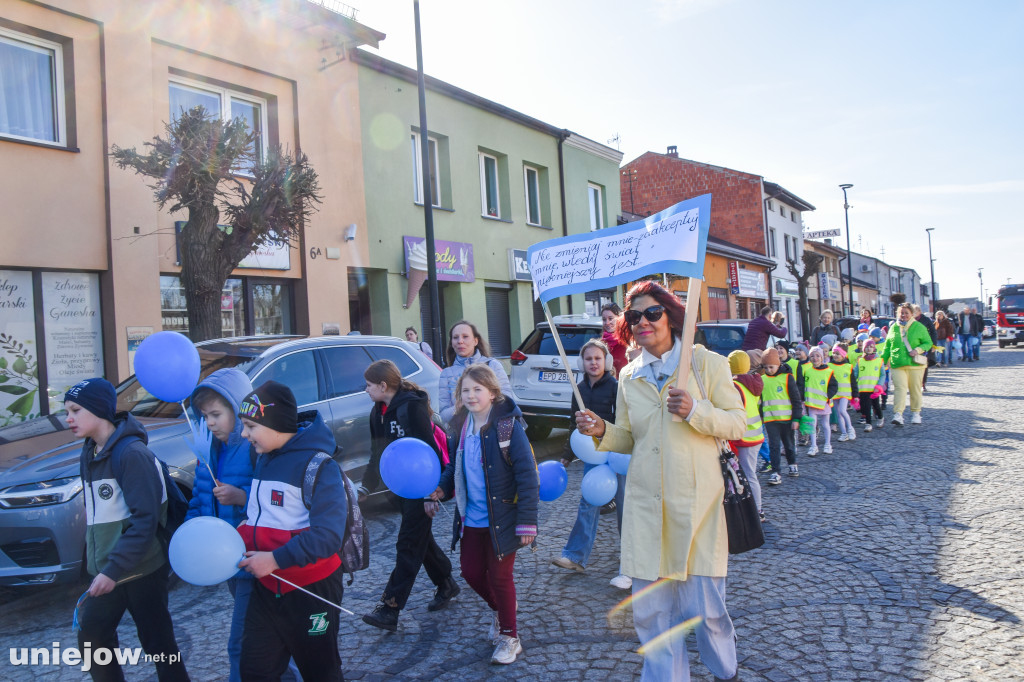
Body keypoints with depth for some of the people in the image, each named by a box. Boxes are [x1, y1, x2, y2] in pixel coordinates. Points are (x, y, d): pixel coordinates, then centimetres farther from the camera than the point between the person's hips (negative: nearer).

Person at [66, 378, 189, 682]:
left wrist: (114, 570, -25)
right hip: (106, 570, 8)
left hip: (141, 570, -8)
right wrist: (96, 564, 12)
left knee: (158, 643, 3)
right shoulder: (89, 454, 8)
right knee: (91, 637, 16)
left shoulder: (131, 453, -19)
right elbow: (98, 512, 15)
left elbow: (146, 520, -23)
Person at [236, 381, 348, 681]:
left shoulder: (318, 465, -19)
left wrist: (275, 559, -27)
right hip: (267, 586, 7)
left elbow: (328, 534, -25)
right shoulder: (263, 458, 7)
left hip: (311, 589, -7)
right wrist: (240, 537, 0)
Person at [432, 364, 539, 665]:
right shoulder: (462, 426, 1)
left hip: (501, 519, -6)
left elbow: (527, 475, -18)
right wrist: (442, 487, -3)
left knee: (499, 576, 6)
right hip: (471, 517, 6)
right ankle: (500, 609, 46)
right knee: (471, 572, 15)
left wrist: (527, 522, -19)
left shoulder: (508, 426, -18)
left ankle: (509, 637, 29)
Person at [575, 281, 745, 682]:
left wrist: (695, 411, -20)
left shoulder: (707, 363, -1)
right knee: (650, 612, 6)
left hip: (697, 504, -3)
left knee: (705, 609, 4)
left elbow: (737, 423, -3)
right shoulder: (629, 377, 10)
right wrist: (602, 431, -4)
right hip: (646, 507, 3)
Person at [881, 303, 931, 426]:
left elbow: (928, 342, 5)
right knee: (900, 388, -11)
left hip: (915, 364, -1)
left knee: (915, 389, 8)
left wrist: (918, 350, -14)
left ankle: (915, 413, 23)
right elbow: (887, 346, 16)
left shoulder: (919, 327, 4)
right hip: (897, 364, 1)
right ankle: (897, 414, -18)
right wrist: (882, 360, 12)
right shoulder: (894, 328, 11)